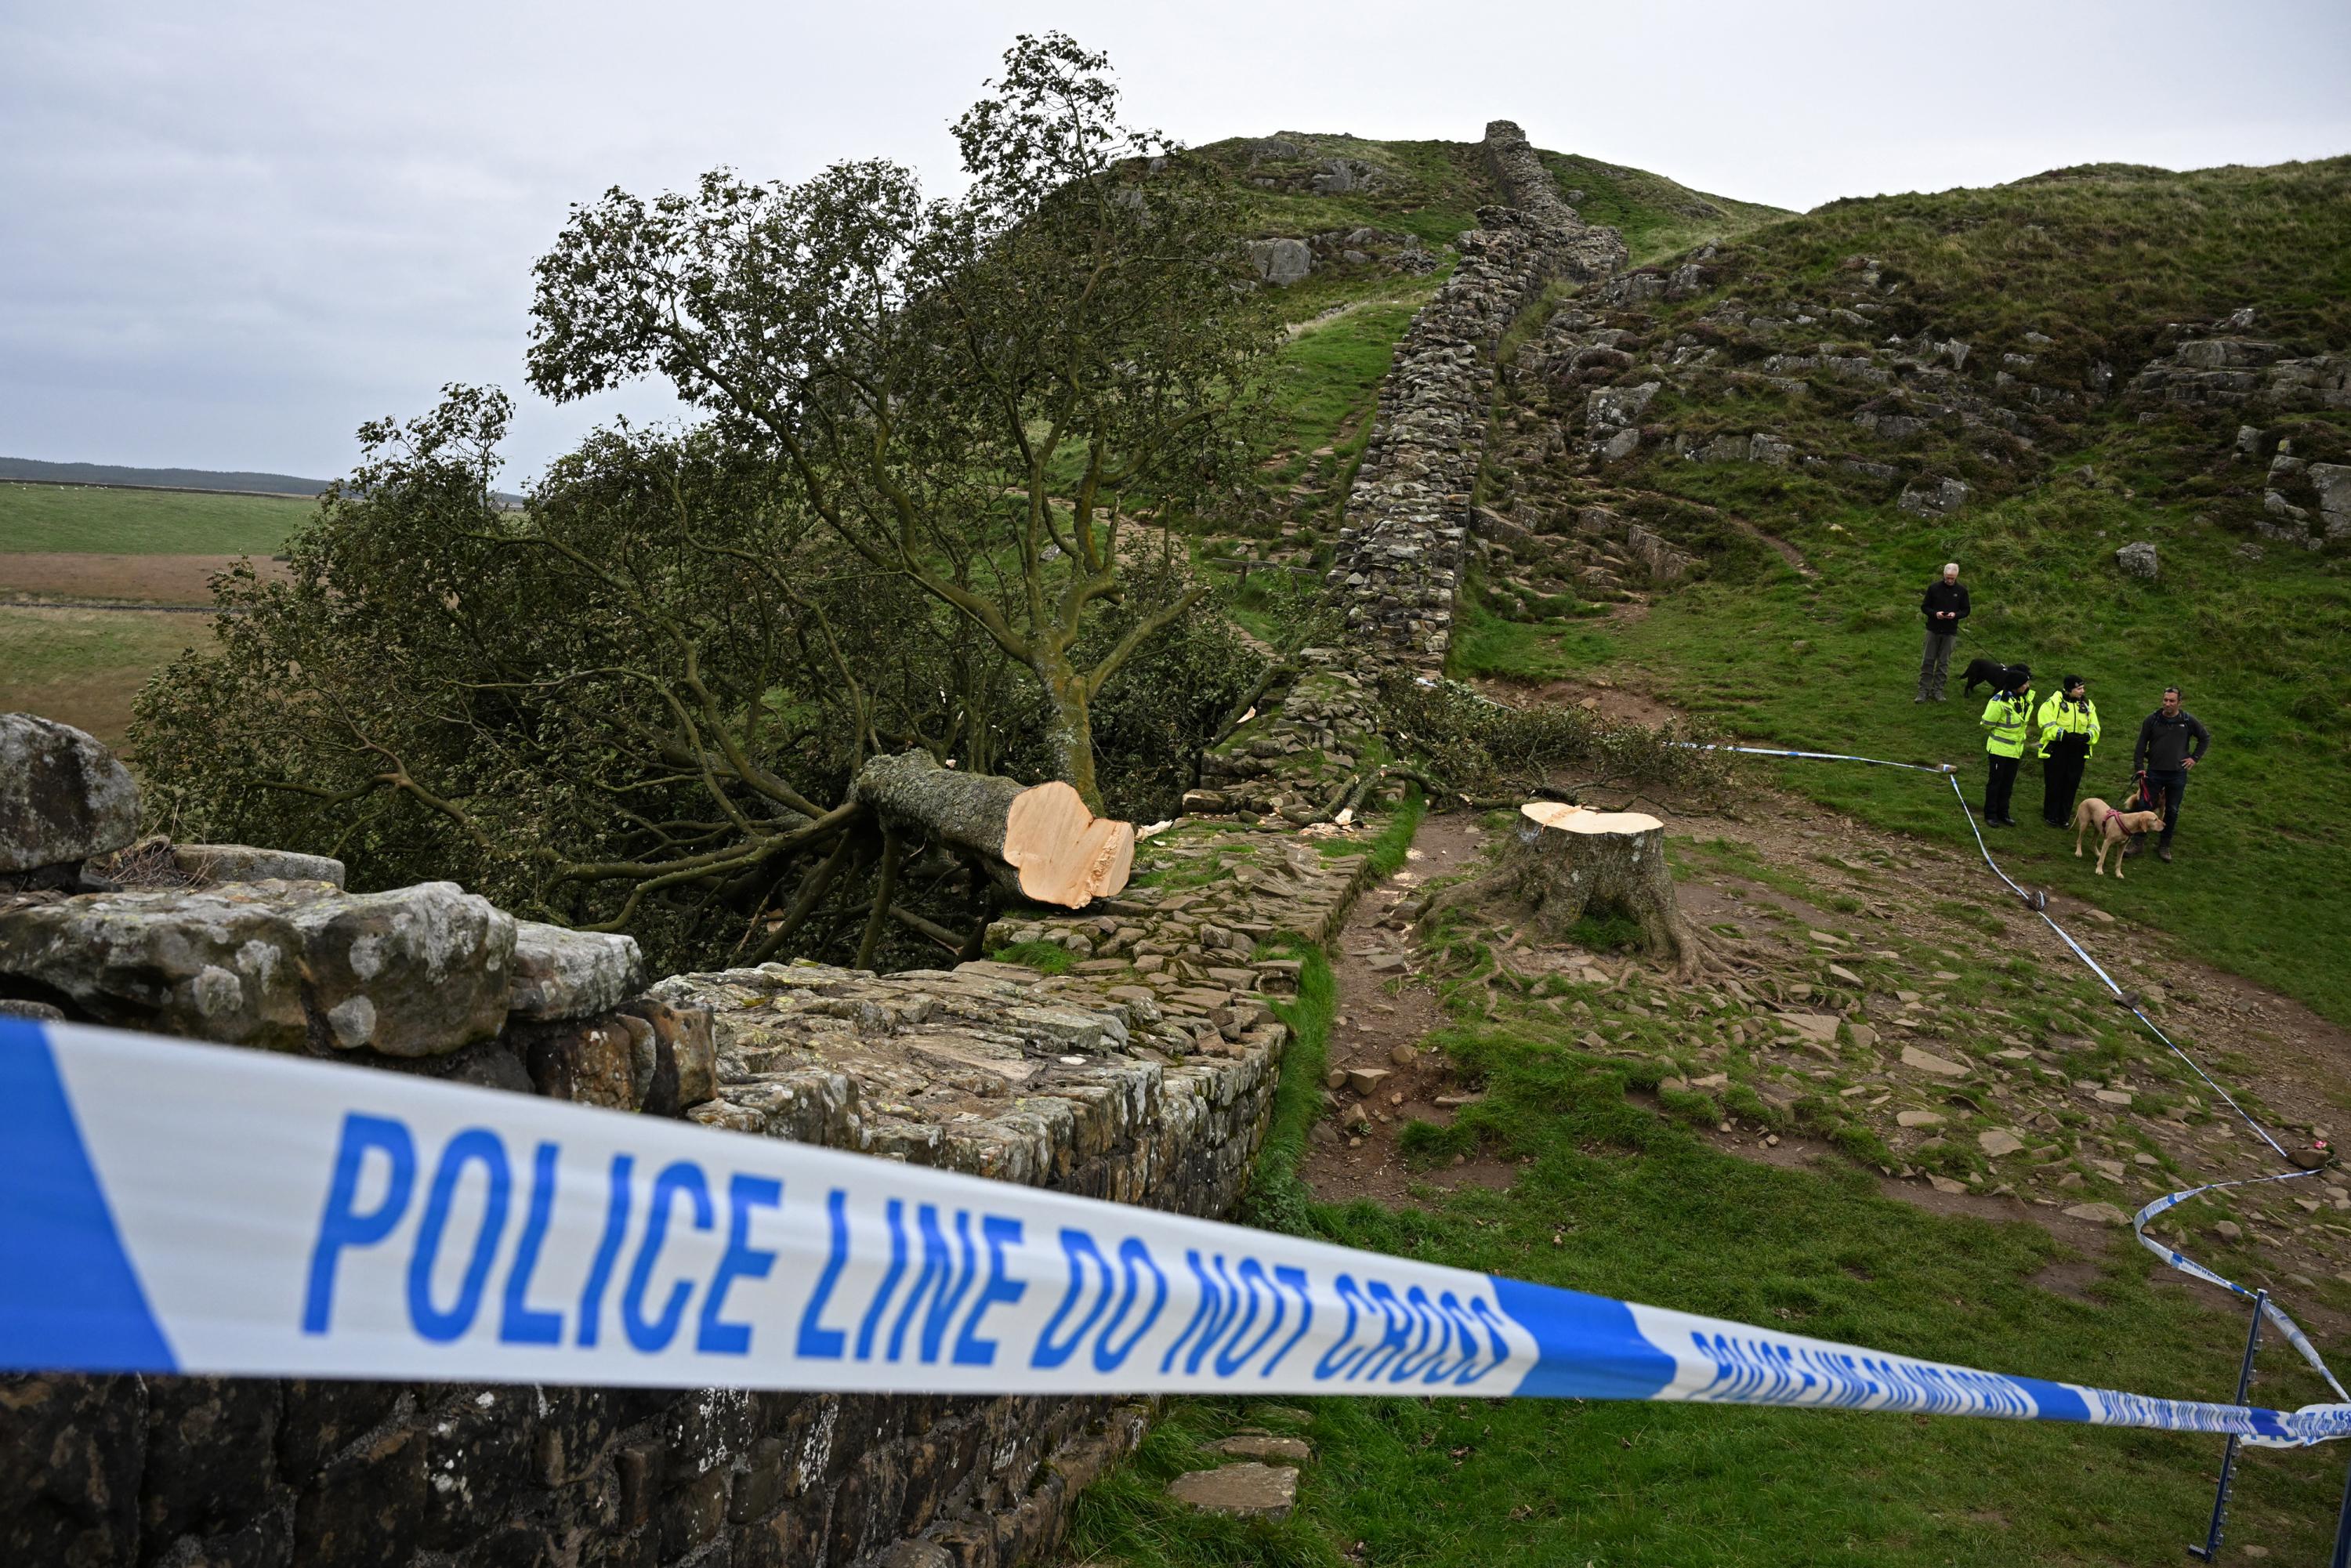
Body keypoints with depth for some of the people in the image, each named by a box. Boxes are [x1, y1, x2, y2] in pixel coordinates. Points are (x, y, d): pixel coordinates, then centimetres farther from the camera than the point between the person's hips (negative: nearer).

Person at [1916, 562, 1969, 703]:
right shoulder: (1933, 588, -2)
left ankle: (1938, 690, 11)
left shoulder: (1961, 591, 0)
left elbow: (1966, 611, 6)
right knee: (1928, 661, 0)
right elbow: (1924, 606, 2)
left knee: (1944, 662, 4)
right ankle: (1923, 690, 5)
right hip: (1933, 629, -1)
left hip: (1950, 632, 1)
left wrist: (1955, 614, -15)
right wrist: (1935, 613, -17)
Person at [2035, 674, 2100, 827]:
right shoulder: (2054, 702, -10)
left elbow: (2094, 728, 7)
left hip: (2077, 751, 5)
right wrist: (2064, 735, -26)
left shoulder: (2087, 705, 7)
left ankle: (2064, 817, 18)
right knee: (2054, 784, 3)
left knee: (2071, 785, 8)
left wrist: (2087, 736, -15)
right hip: (2056, 750, -4)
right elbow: (2047, 725, -15)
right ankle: (2051, 816, 16)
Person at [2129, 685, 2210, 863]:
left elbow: (2205, 738, 12)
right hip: (2154, 773, 0)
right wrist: (2139, 767, -4)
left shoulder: (2189, 721, -3)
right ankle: (2137, 842, 9)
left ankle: (2164, 846, 19)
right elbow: (2141, 744, 2)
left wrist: (2195, 758, 4)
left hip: (2178, 774, 1)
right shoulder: (2152, 719, -4)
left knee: (2172, 811, 8)